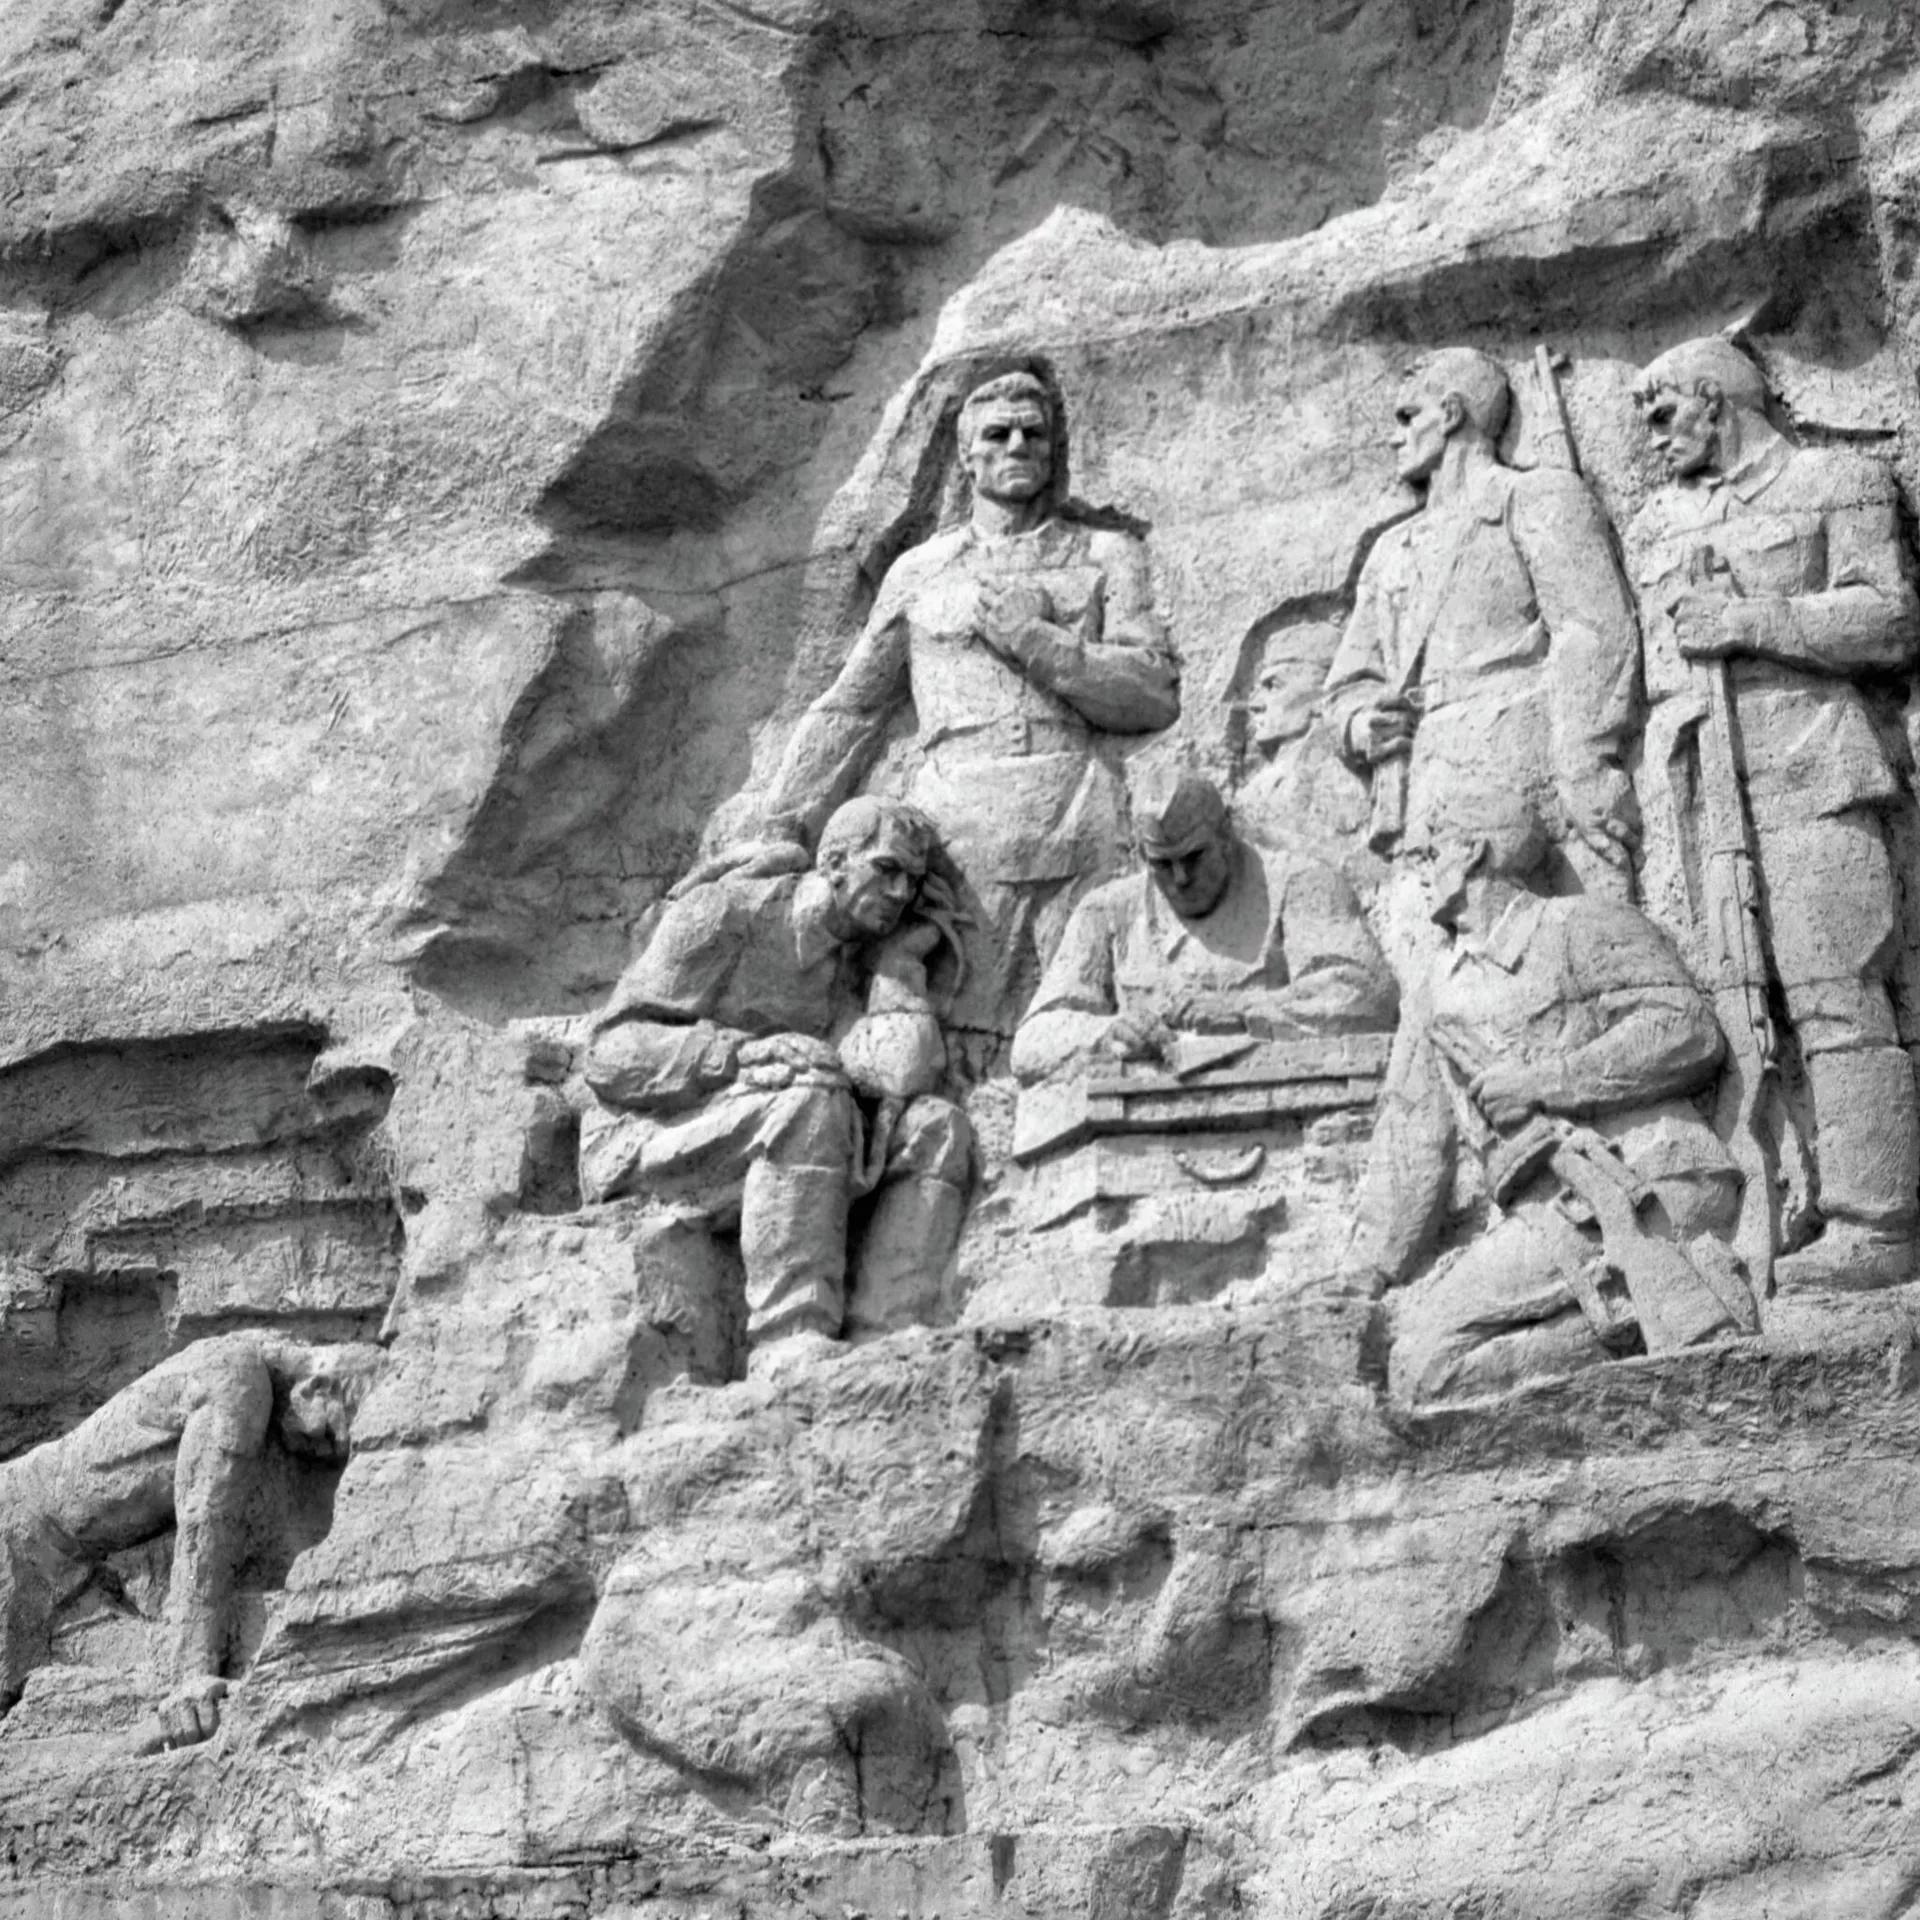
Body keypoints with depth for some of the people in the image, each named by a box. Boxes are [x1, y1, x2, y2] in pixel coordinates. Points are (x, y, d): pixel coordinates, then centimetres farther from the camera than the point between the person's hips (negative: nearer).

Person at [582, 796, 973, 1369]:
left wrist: (900, 960, 0)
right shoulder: (725, 914, -5)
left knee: (937, 1127, -15)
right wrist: (744, 1053, -27)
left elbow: (903, 1075, -10)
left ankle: (882, 1341, -30)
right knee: (810, 1100, -34)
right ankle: (790, 1342, -40)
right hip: (641, 1144, -6)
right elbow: (612, 1054, -13)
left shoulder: (853, 973, 12)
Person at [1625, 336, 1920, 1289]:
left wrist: (1752, 620, -9)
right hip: (1684, 780, 5)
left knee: (1834, 999, -12)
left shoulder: (1834, 483, 11)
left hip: (1803, 771, -5)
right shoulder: (1653, 524, 27)